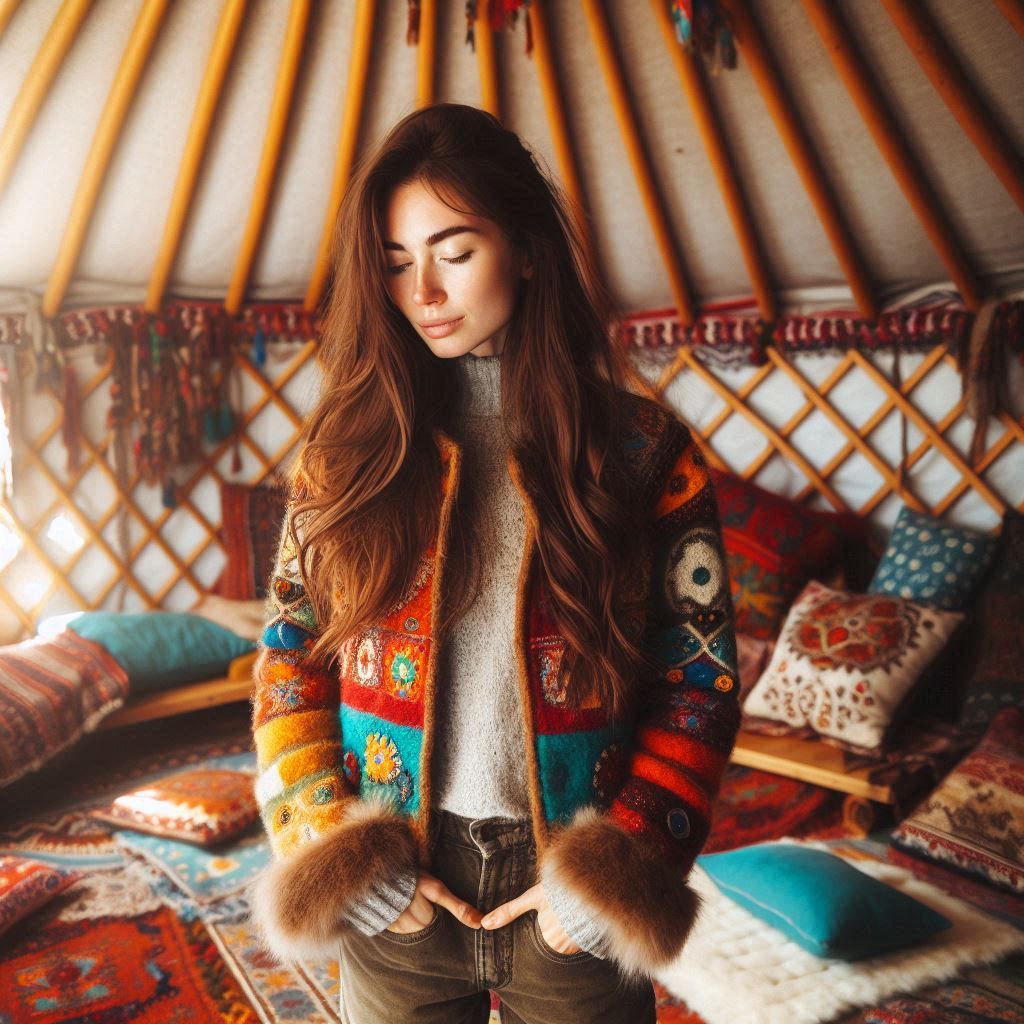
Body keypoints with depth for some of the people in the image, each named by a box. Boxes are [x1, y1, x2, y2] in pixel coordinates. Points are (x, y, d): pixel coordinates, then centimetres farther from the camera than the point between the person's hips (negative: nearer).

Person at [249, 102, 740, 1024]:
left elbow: (702, 678, -5)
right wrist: (332, 846, -7)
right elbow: (289, 655, 0)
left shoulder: (644, 450, -6)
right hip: (393, 895, 1)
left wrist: (623, 864, -11)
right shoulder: (352, 444, -2)